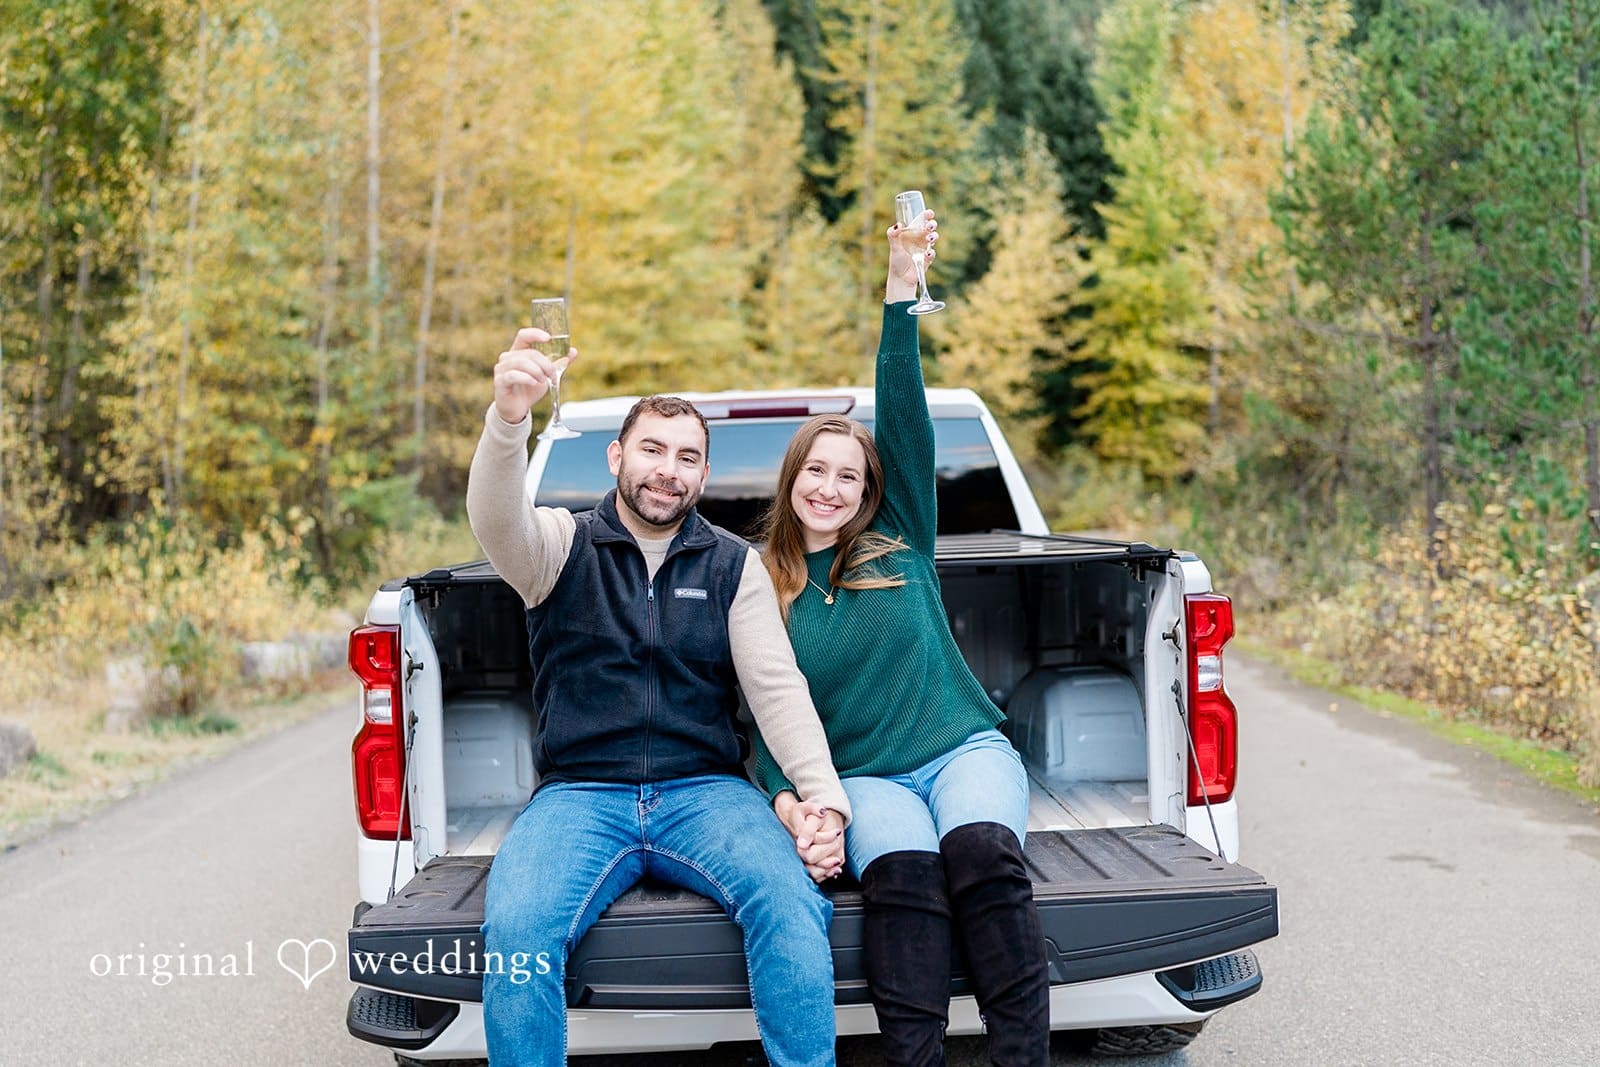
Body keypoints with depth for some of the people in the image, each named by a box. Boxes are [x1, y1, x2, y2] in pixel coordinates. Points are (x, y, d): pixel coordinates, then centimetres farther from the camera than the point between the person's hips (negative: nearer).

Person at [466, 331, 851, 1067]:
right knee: (515, 927, -31)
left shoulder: (735, 565, 12)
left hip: (705, 791, 1)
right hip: (579, 794, -1)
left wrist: (825, 796, -14)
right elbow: (494, 521, -16)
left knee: (791, 905, -30)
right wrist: (508, 419, -38)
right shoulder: (562, 545, 7)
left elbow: (777, 687, 3)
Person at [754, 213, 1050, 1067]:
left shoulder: (900, 544, 13)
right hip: (861, 778, 0)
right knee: (902, 866, -35)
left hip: (964, 749, 1)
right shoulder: (760, 588, 13)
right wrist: (784, 793, -10)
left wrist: (901, 293, -1)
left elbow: (905, 418, 6)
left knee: (983, 850, -34)